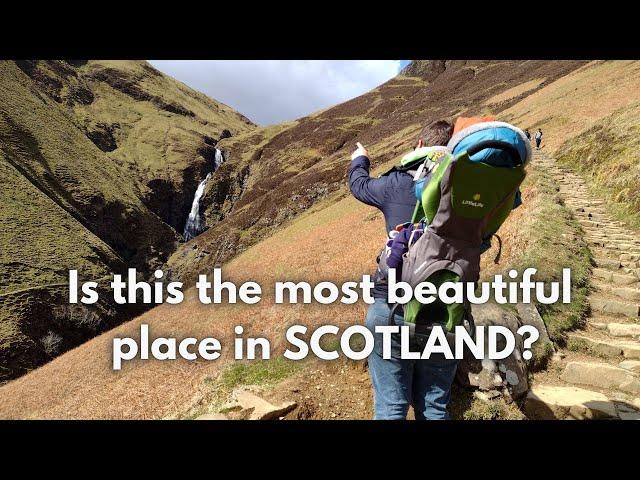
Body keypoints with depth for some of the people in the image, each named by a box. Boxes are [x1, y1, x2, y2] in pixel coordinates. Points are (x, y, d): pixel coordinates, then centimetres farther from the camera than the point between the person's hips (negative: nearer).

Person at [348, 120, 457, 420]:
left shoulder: (397, 184, -4)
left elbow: (359, 185, 16)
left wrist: (359, 160, 38)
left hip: (393, 309, -2)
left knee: (390, 407, 8)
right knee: (434, 408, 17)